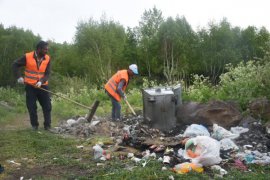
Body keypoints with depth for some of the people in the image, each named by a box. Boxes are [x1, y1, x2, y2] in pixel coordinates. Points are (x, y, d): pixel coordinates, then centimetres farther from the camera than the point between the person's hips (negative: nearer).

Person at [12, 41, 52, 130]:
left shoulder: (47, 58, -5)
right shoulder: (27, 57, -12)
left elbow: (47, 74, -6)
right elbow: (15, 65, -1)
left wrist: (41, 81, -23)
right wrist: (19, 77, -11)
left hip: (43, 85, 2)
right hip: (30, 86, -2)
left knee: (47, 106, 0)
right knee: (31, 107, 3)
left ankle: (47, 125, 9)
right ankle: (34, 125, 17)